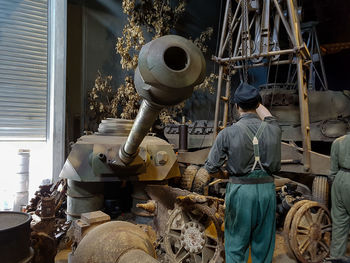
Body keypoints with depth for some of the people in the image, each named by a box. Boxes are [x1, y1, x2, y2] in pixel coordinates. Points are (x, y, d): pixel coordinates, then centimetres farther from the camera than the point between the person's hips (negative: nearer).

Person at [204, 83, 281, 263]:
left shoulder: (228, 133, -12)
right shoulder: (272, 129, -3)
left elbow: (211, 168, -9)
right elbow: (268, 117, 23)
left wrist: (225, 175, 12)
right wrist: (256, 102, 38)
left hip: (240, 189, -3)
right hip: (266, 188, 3)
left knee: (236, 245, 11)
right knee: (263, 244, 17)